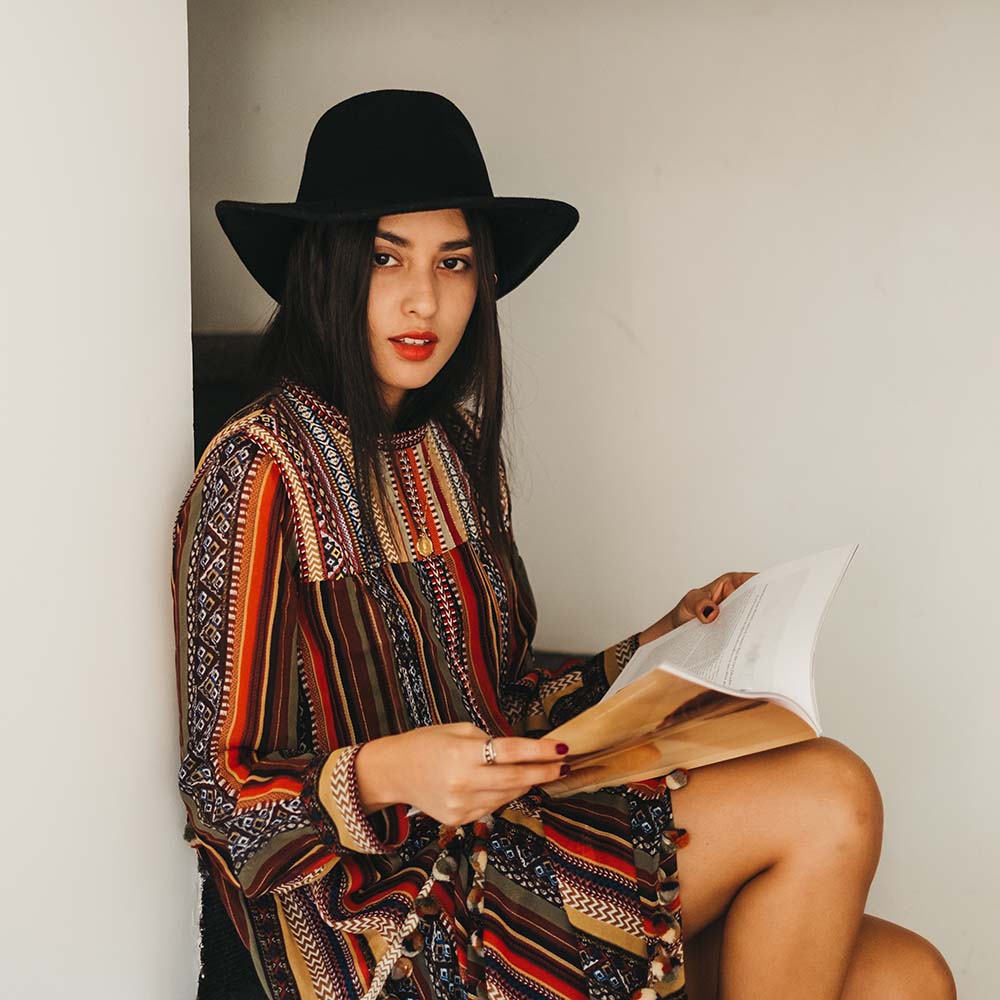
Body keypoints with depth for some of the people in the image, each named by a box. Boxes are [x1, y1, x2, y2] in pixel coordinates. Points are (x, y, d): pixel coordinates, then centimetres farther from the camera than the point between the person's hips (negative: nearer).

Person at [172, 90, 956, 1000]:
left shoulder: (459, 447, 11)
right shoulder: (264, 468, -12)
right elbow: (222, 797, -11)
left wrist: (664, 646, 6)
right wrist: (380, 775, -28)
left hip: (496, 844, 7)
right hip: (381, 911, -6)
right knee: (828, 797, -16)